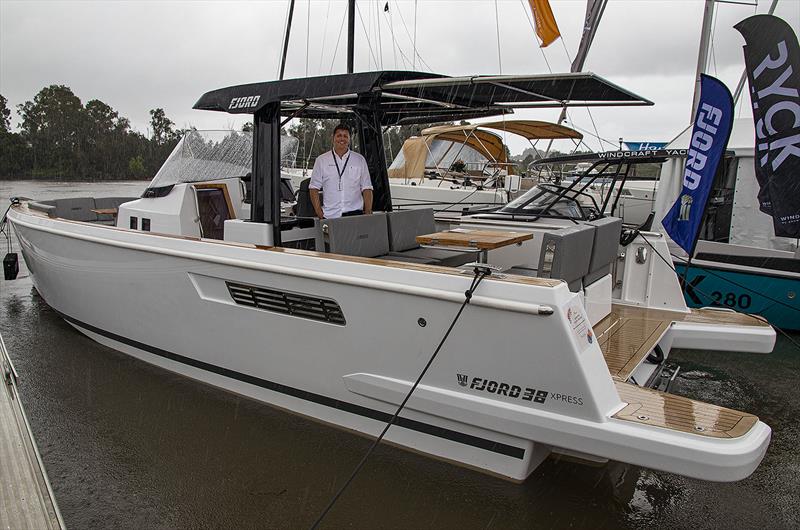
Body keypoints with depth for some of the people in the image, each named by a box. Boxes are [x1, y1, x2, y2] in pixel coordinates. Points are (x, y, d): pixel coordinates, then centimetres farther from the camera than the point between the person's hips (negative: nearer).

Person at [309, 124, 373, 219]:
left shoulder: (360, 160, 13)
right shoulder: (321, 160, 11)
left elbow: (366, 188, 10)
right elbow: (314, 188, 10)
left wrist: (368, 212, 0)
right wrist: (318, 212, -1)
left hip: (354, 213, 0)